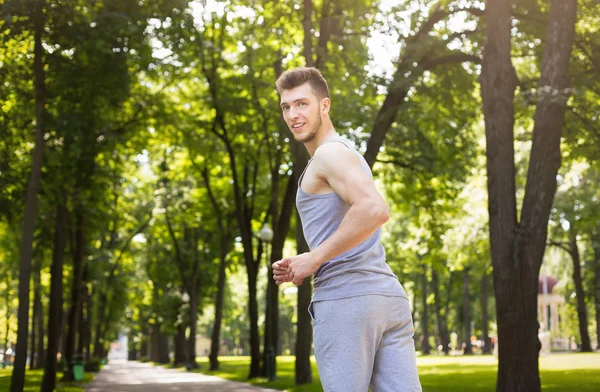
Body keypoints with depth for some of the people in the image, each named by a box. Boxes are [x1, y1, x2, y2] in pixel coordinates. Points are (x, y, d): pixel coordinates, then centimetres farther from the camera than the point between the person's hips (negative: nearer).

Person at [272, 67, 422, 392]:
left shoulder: (330, 152, -4)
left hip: (346, 297, -9)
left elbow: (375, 210, -22)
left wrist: (313, 259, -13)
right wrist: (298, 267, 15)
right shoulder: (346, 157, 27)